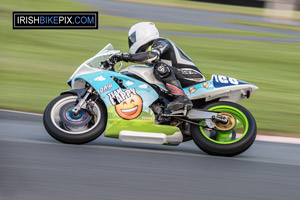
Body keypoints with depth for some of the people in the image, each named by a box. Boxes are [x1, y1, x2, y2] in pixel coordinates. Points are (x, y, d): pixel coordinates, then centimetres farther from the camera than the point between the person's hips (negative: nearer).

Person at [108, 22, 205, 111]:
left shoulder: (160, 42, -7)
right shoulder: (153, 48, 21)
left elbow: (152, 55, -28)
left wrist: (125, 56, -24)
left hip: (191, 76, -10)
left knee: (160, 67, -30)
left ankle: (182, 98, -38)